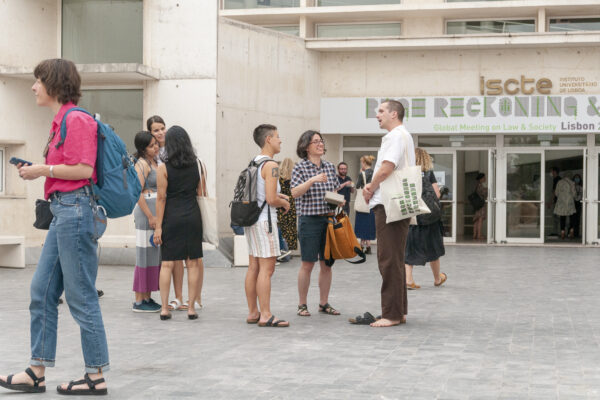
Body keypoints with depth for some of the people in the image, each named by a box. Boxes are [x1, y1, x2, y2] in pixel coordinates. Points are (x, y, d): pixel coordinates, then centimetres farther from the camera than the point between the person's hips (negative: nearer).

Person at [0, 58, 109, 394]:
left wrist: (44, 170, -10)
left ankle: (97, 376, 5)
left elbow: (83, 169, -19)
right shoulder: (62, 121, 18)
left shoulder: (76, 120, -12)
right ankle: (37, 373, 16)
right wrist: (37, 169, 9)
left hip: (75, 209, -10)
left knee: (81, 297, -4)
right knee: (42, 291, 10)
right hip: (63, 211, 10)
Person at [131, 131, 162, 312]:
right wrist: (150, 217, -19)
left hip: (157, 213, 9)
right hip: (147, 211, -9)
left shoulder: (155, 162, 17)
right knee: (146, 255, -6)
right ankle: (139, 301, -2)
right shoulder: (142, 164, -11)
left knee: (155, 255, 10)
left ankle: (147, 298, 16)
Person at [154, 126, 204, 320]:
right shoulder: (196, 164, 3)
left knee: (167, 263, 4)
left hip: (172, 217, -2)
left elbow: (161, 198, -6)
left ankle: (165, 308, 3)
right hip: (193, 215, 2)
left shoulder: (164, 167, -6)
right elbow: (201, 192, 6)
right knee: (193, 263, 6)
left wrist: (158, 226, -4)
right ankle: (191, 307, 7)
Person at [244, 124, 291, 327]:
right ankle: (265, 315, -6)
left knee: (254, 267, 11)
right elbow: (271, 199, -20)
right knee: (267, 268, -7)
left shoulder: (253, 163, 13)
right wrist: (284, 204, 0)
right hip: (264, 219, -9)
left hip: (250, 219, 9)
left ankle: (252, 313, 16)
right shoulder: (270, 166, -14)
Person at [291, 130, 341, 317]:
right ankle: (302, 305, 8)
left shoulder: (330, 167, 13)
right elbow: (295, 192, -14)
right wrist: (312, 180, -26)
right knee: (307, 264, -2)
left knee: (326, 263, 7)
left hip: (329, 219, 5)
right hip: (309, 220, -5)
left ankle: (324, 303, 17)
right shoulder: (300, 167, -3)